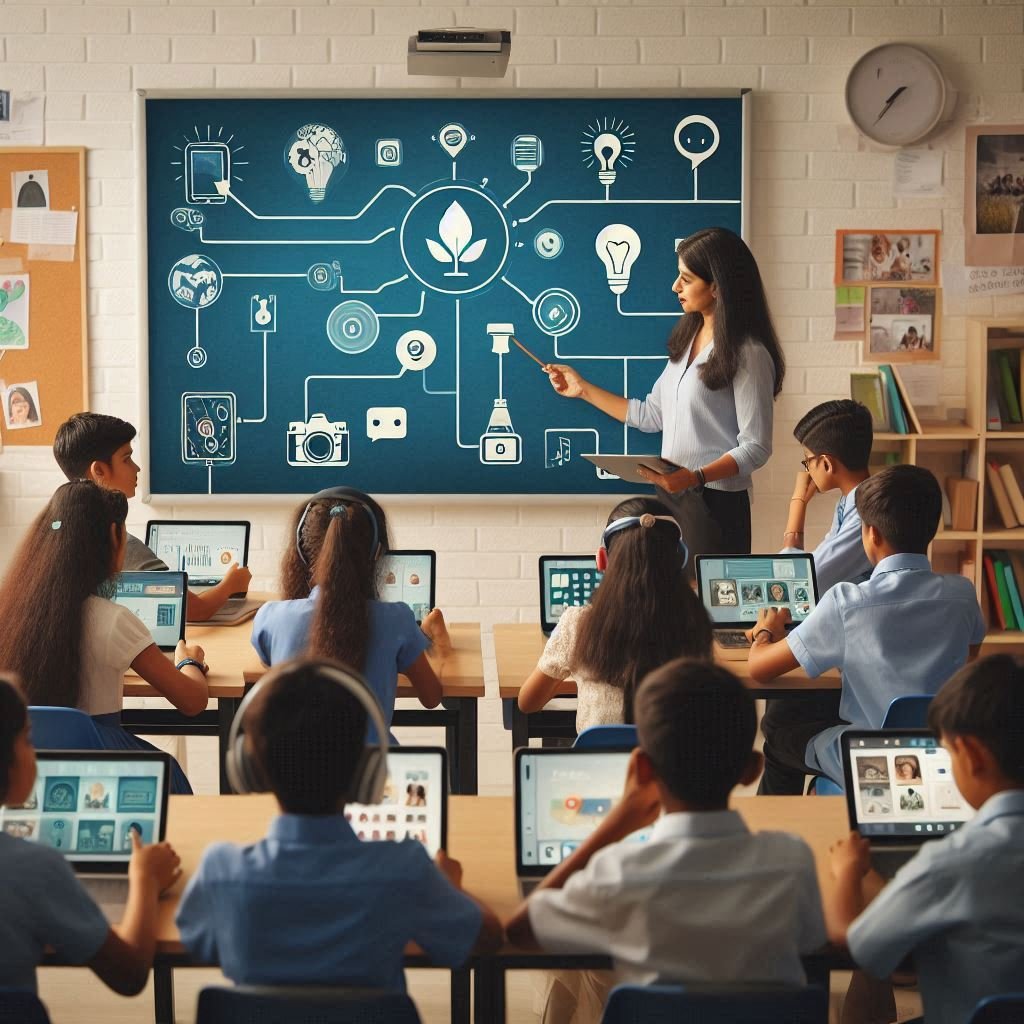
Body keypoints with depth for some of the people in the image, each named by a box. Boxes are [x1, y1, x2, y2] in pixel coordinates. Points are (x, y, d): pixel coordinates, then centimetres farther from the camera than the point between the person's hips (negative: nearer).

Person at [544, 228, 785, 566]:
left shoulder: (748, 354, -13)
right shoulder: (687, 339, 11)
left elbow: (755, 447, -15)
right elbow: (651, 416, 16)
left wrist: (696, 477, -27)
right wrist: (584, 390, 16)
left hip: (715, 503, -7)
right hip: (670, 493, 7)